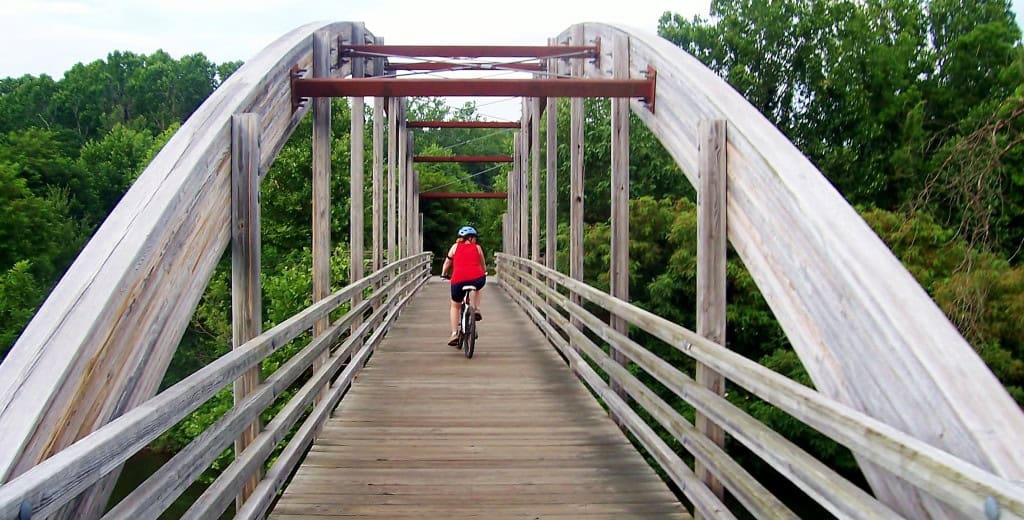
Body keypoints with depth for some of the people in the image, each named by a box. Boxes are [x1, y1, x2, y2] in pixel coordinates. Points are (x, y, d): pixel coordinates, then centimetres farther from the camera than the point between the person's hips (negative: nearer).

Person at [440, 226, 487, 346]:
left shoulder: (455, 247, 19)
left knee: (455, 306, 21)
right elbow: (483, 265, 29)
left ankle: (454, 334, 10)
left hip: (458, 280, 0)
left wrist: (443, 274, 44)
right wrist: (484, 273, 50)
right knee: (477, 288, 39)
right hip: (477, 279, 0)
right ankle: (476, 310, 20)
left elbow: (447, 263, 26)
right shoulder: (477, 247, 19)